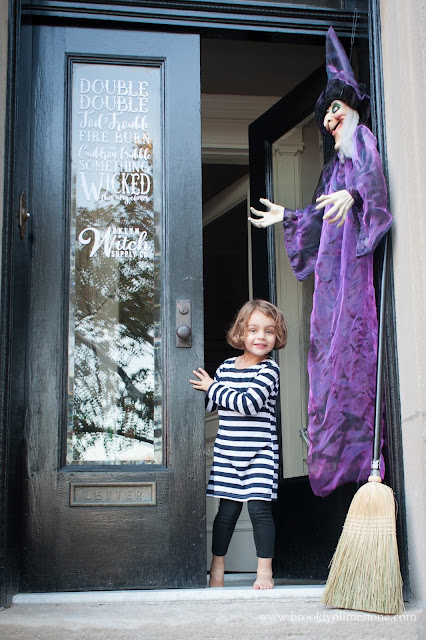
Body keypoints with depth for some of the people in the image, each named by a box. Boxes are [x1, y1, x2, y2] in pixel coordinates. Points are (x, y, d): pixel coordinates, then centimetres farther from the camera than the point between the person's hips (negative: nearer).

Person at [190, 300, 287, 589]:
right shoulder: (226, 367, 9)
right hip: (226, 452, 4)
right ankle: (217, 569, 18)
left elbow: (249, 403, -22)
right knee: (227, 509, 6)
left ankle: (265, 571, 8)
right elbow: (210, 404, 22)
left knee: (259, 508, -5)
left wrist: (213, 388, -12)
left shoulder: (269, 369, -8)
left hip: (260, 452, -4)